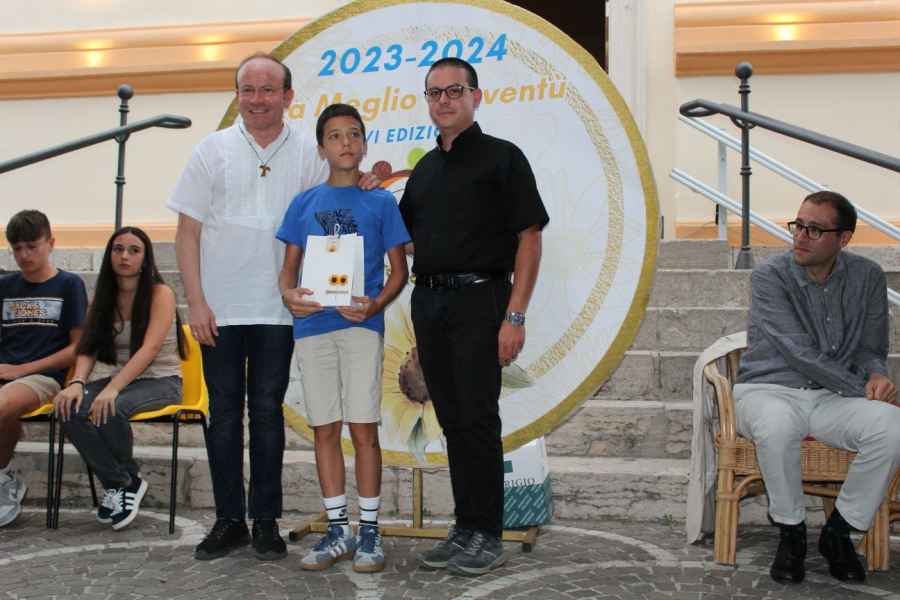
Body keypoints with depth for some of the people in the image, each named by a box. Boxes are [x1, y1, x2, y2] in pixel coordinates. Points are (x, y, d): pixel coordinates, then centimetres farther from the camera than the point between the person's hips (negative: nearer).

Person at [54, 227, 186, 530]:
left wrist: (112, 389, -34)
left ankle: (125, 481, -5)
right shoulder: (102, 297, 9)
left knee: (110, 409, -34)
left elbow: (149, 349, -21)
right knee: (69, 409, -25)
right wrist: (77, 382, -23)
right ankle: (119, 482, -10)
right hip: (117, 379, 5)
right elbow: (87, 349, 0)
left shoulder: (160, 294, -8)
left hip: (160, 381, -5)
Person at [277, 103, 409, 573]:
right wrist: (289, 293, -10)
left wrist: (376, 304, -15)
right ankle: (338, 531, 16)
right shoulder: (305, 203, 12)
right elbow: (289, 265, 12)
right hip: (312, 325, 3)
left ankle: (369, 532, 7)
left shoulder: (380, 202, 5)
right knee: (325, 429, 6)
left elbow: (399, 270, 4)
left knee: (363, 428, -4)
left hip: (360, 324, -3)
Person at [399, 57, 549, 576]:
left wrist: (515, 317, -15)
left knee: (477, 417, -6)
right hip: (428, 302, 6)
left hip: (479, 300, -6)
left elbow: (530, 238, -8)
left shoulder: (502, 157, -2)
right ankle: (466, 527, 18)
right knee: (452, 419, 9)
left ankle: (489, 534, 4)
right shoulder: (424, 169, 18)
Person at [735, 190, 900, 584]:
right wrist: (861, 389, -17)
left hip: (833, 398, 4)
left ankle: (838, 533, -7)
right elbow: (800, 353, -16)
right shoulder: (770, 276, -10)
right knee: (777, 426, -39)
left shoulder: (867, 277, 3)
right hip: (769, 390, -3)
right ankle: (791, 533, -13)